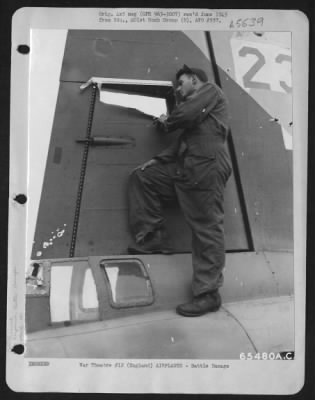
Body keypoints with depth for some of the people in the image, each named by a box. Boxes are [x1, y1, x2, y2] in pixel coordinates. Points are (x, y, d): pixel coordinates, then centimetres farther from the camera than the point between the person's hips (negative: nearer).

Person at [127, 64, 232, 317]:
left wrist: (167, 123, 9)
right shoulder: (195, 104, 33)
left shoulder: (210, 90, 8)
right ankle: (154, 238, 6)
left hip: (207, 166, -10)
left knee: (207, 230, -9)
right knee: (141, 176, 9)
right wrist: (157, 160, 15)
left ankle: (208, 294, -5)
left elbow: (186, 115, -12)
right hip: (185, 168, 10)